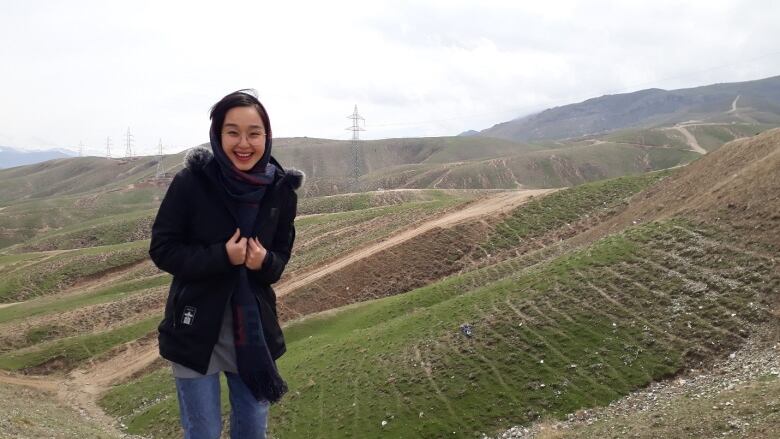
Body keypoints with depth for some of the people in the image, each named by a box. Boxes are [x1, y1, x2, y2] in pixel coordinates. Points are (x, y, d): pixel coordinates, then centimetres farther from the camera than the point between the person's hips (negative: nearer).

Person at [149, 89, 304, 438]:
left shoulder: (280, 189, -5)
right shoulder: (191, 181, -15)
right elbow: (162, 249, -10)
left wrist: (265, 263, -17)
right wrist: (221, 257, -23)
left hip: (254, 325, 3)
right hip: (196, 327, -3)